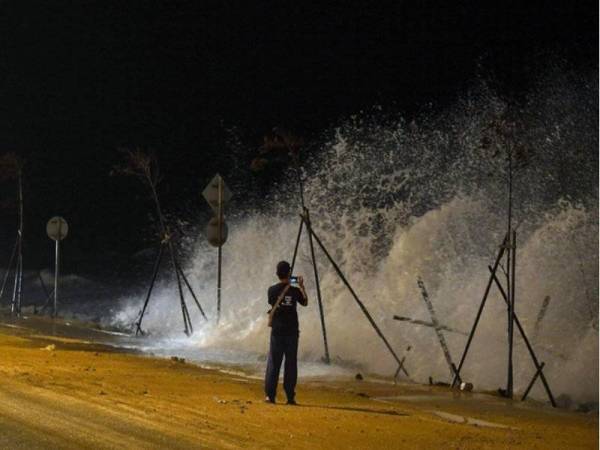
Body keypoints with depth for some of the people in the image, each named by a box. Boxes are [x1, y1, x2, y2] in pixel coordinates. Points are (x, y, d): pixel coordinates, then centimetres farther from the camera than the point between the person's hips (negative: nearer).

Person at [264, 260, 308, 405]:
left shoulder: (272, 290, -5)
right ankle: (290, 397, 3)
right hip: (292, 332, -1)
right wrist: (301, 287, 21)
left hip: (277, 332, 1)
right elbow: (305, 302, 12)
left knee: (273, 363, 4)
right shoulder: (294, 291, -6)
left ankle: (270, 395, 0)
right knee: (291, 364, 3)